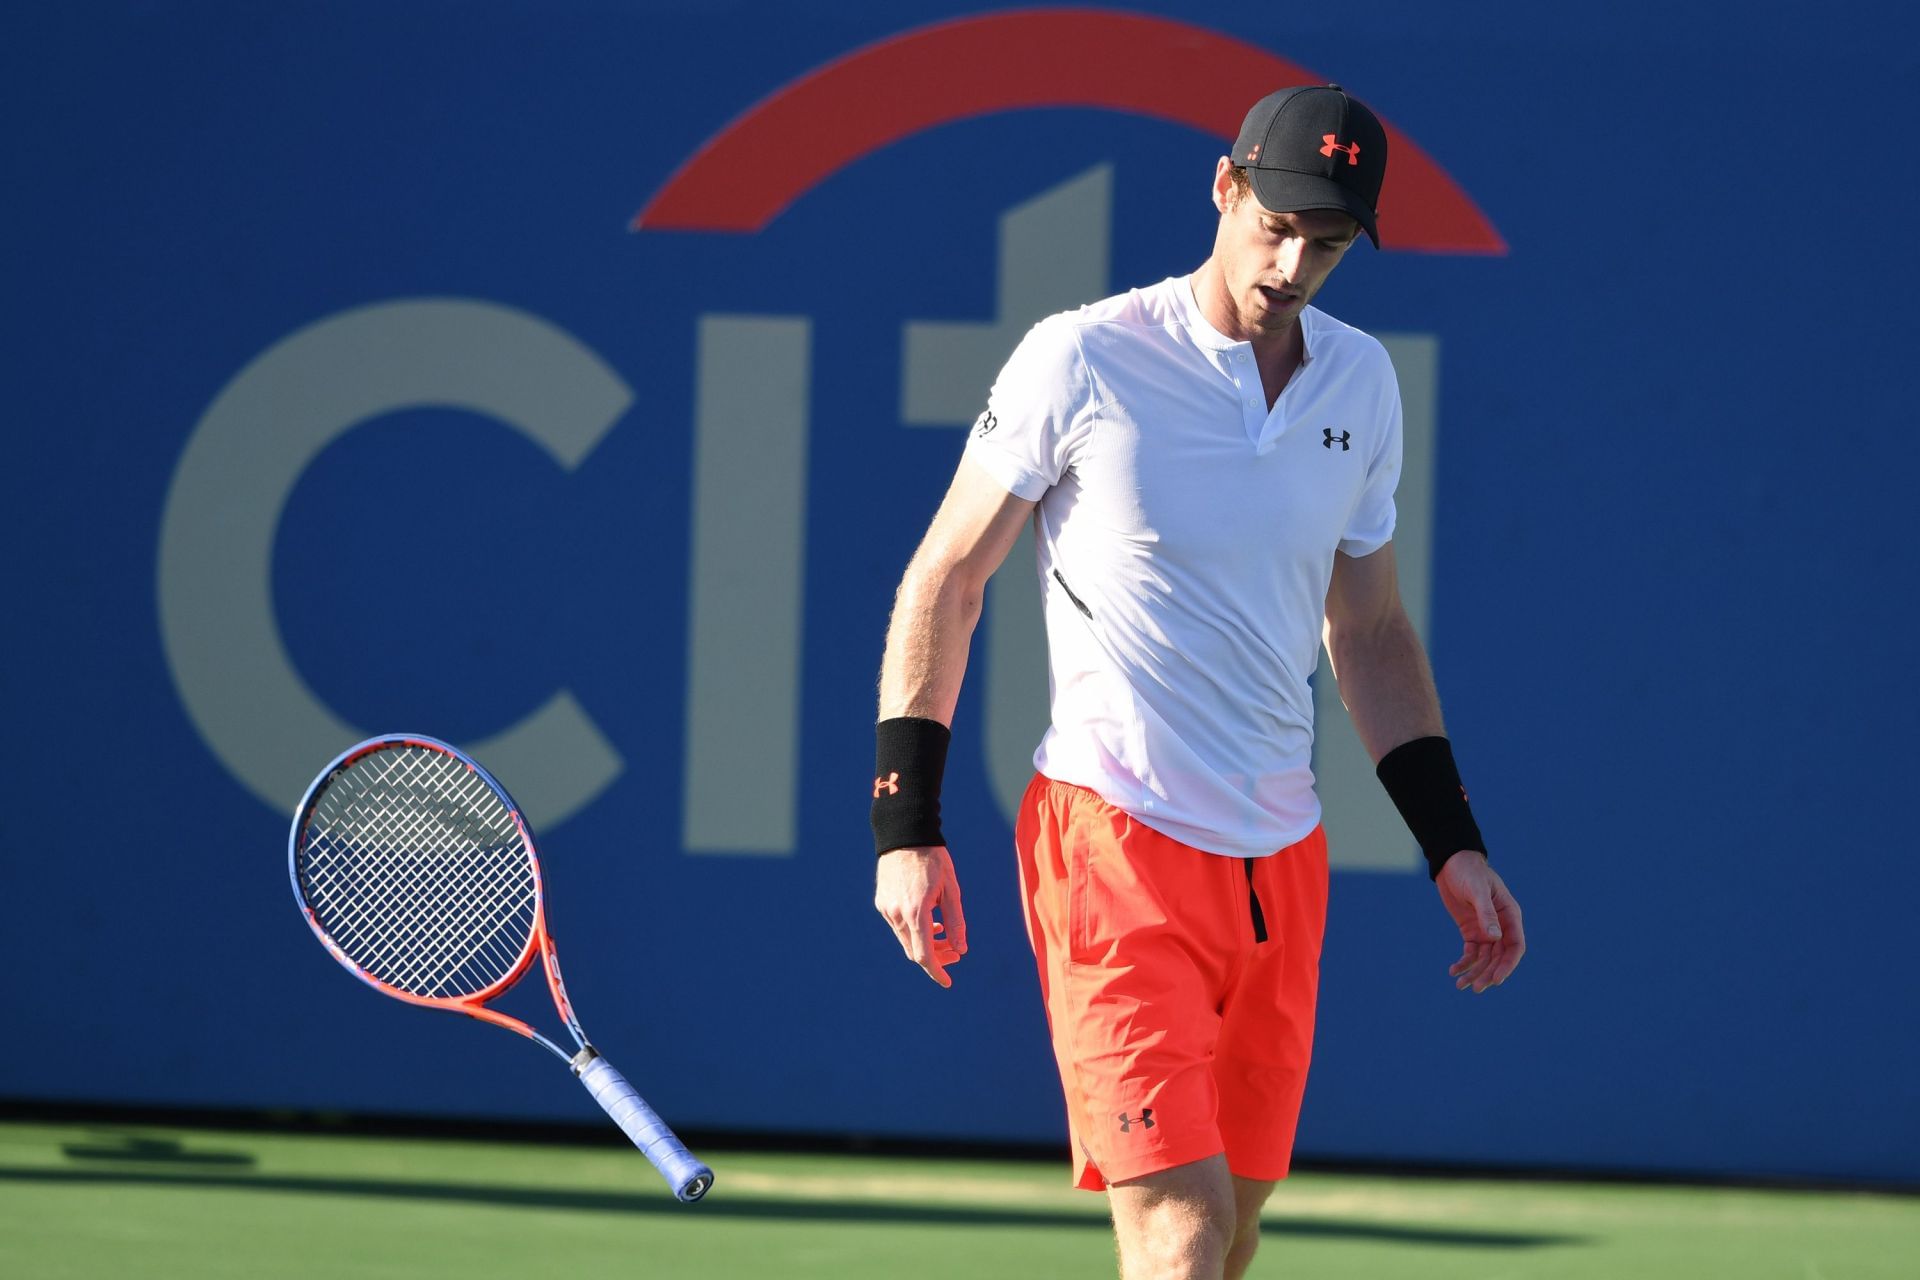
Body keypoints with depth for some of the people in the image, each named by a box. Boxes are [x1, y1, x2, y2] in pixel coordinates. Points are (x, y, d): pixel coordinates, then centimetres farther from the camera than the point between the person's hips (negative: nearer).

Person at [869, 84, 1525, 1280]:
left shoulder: (1362, 384, 8)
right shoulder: (1083, 360, -8)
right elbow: (945, 578, -1)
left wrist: (1452, 844, 14)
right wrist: (906, 829, -6)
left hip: (1279, 857, 6)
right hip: (1115, 837, -6)